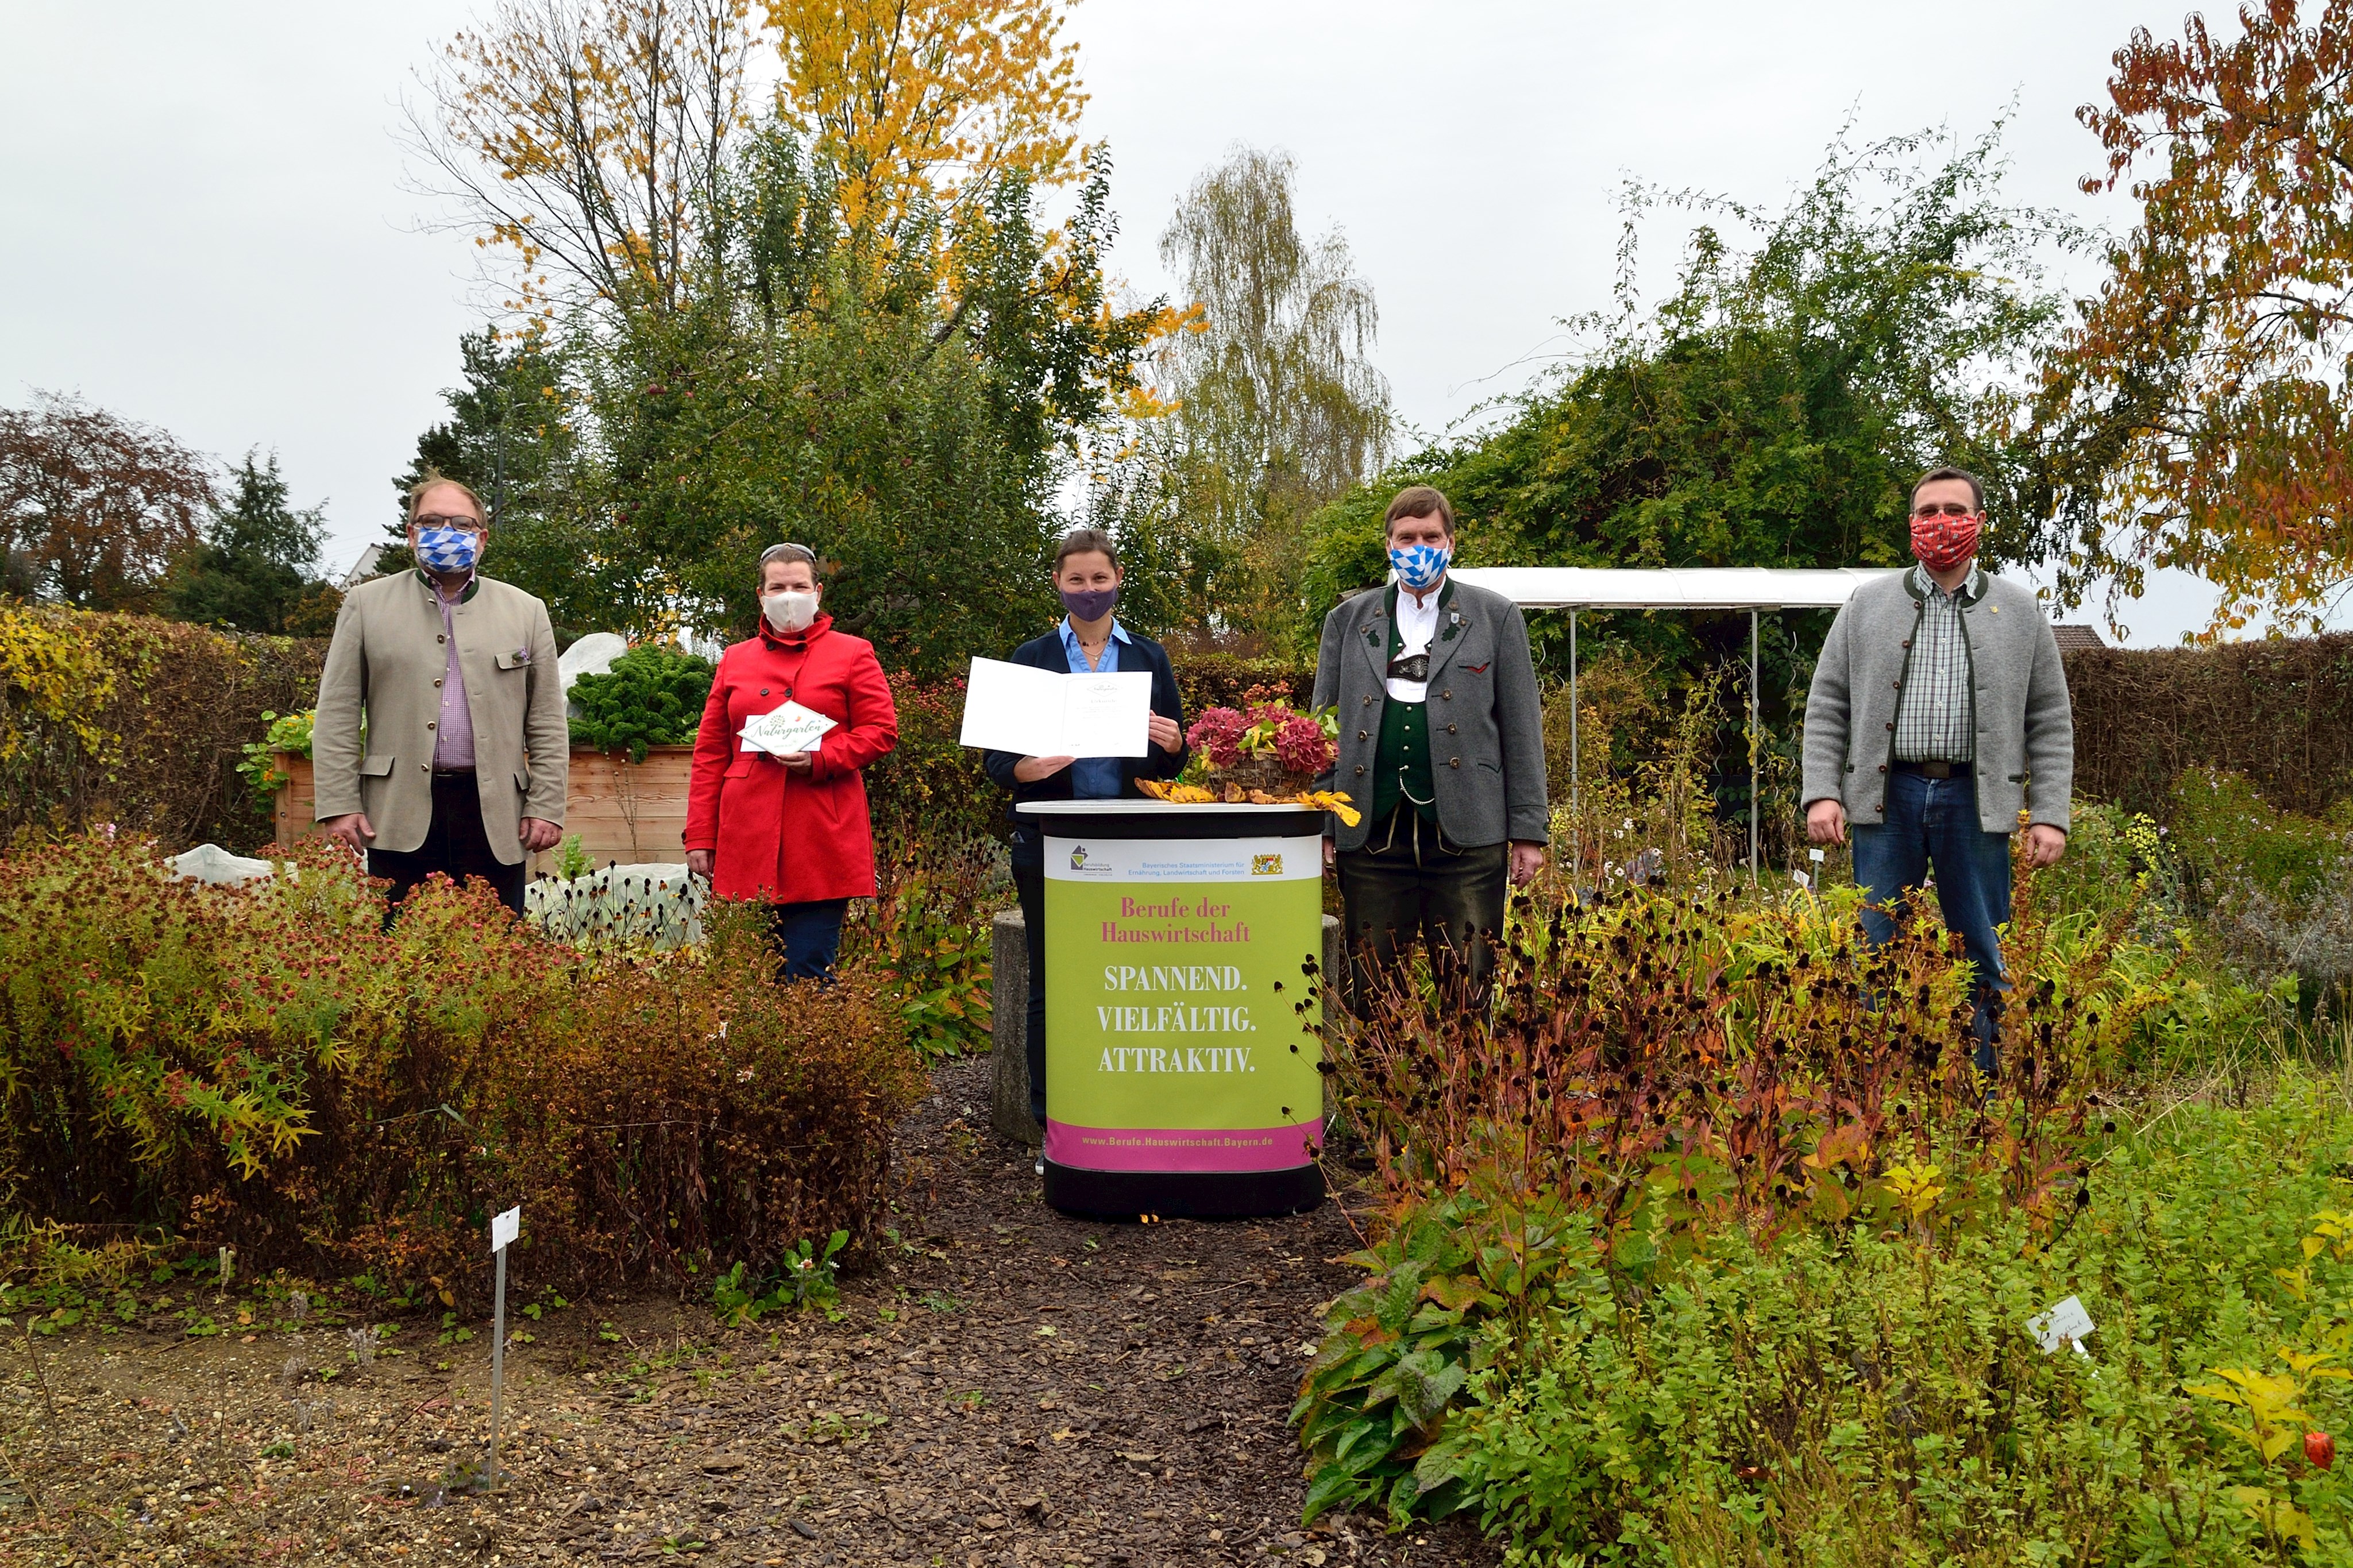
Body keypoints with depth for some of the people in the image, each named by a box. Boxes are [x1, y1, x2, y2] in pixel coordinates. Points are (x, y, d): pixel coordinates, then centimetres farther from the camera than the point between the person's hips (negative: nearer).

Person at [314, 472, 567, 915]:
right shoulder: (366, 605, 10)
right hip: (400, 812, 0)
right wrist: (339, 805, -3)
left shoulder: (527, 612, 12)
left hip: (495, 813, 1)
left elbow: (547, 723, 9)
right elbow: (338, 714, 5)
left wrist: (546, 807, 1)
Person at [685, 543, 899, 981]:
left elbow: (882, 731, 2)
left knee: (807, 976, -6)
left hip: (821, 843, -3)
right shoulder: (734, 660, 16)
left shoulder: (852, 654, 8)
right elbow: (710, 753, 14)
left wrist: (819, 759, -15)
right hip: (748, 843, 3)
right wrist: (700, 837, 8)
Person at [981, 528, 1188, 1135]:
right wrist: (1024, 769, -19)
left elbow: (1175, 762, 11)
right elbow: (994, 757, 3)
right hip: (1050, 845, -1)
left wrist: (1172, 744, -12)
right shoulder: (1030, 659, 7)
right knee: (1051, 988, 3)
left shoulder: (1150, 657, 11)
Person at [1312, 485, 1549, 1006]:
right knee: (1371, 992, 5)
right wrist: (1319, 825, 3)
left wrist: (1529, 831, 0)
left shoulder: (1496, 617, 9)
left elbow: (1521, 728, 6)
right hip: (1370, 833, 2)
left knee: (1467, 992, 2)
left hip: (1466, 830, -1)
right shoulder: (1348, 620, 14)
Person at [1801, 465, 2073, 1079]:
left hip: (1975, 800, 0)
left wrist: (2051, 815, -1)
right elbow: (1826, 707, 8)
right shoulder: (1867, 604, 10)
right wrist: (1821, 793, -4)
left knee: (1981, 961, 3)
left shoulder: (2020, 611, 10)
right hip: (1886, 797, 0)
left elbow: (2051, 722, 8)